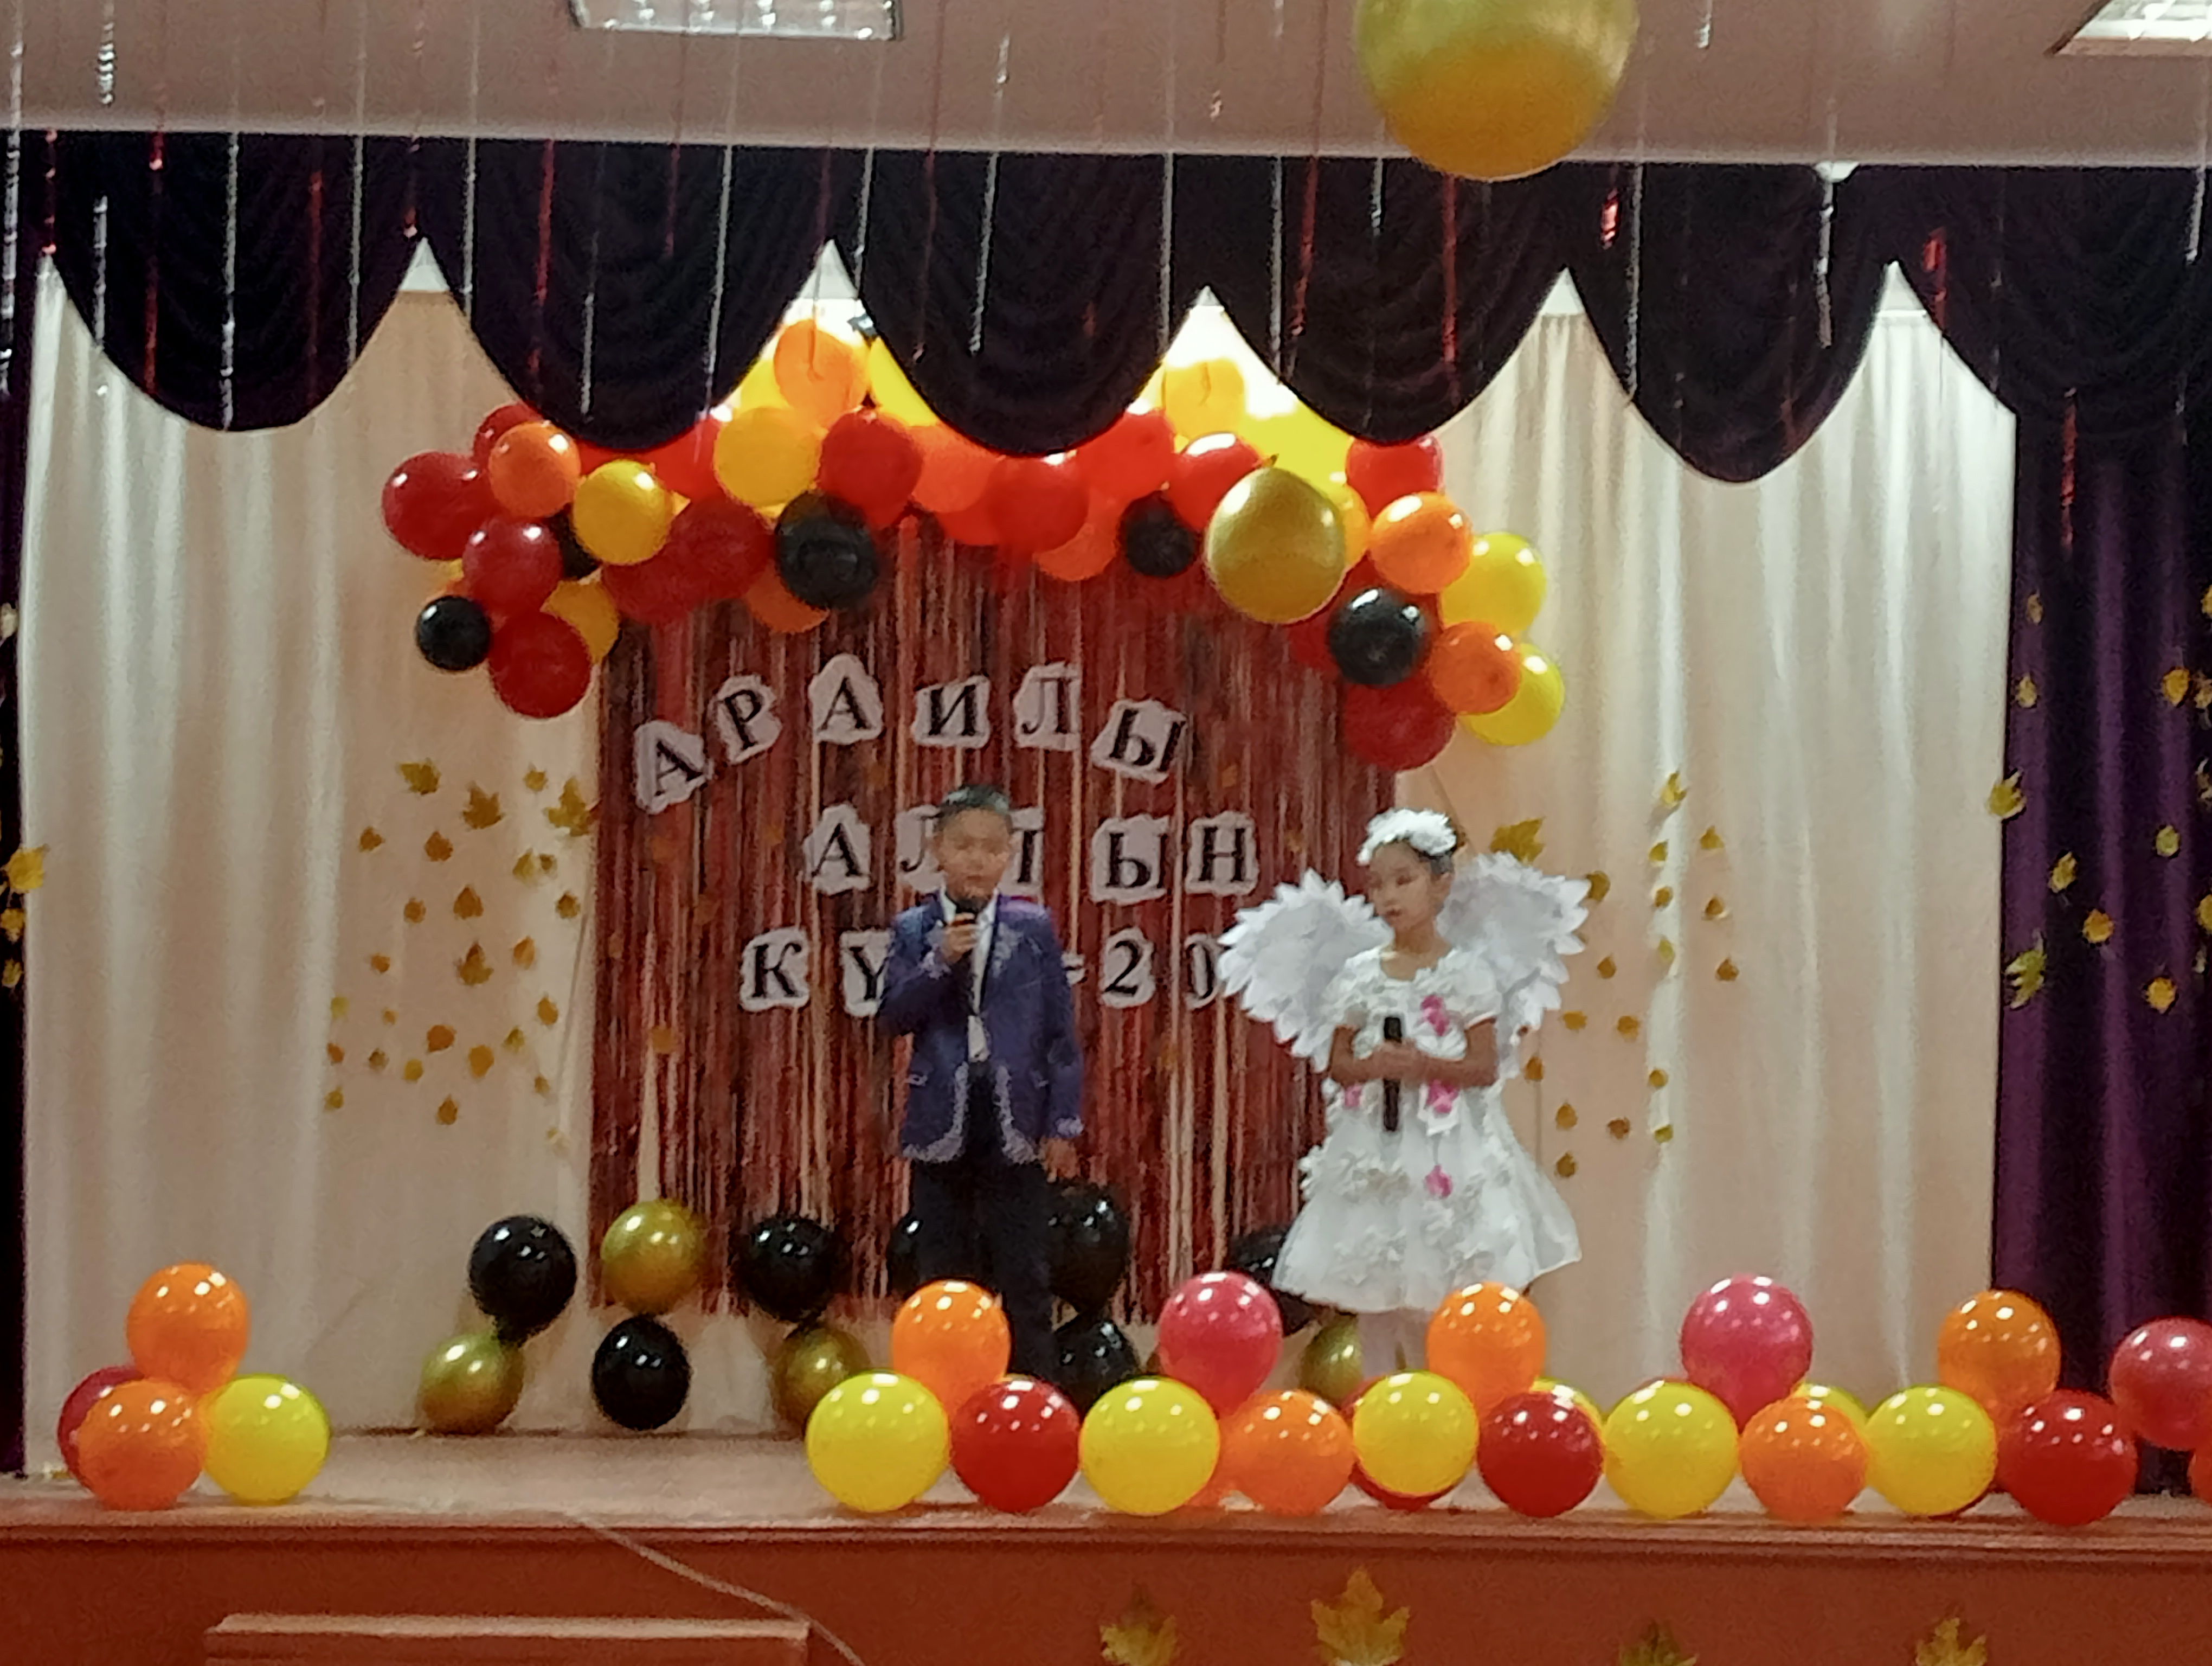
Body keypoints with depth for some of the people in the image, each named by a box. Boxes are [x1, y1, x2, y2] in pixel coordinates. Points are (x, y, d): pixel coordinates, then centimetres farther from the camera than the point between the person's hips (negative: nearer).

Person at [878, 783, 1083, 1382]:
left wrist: (1063, 1124, -2)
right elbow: (893, 1016, -5)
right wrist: (939, 963, -19)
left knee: (1023, 1275, 1)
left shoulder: (1034, 928, 1)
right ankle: (942, 1395, 16)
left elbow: (1060, 1030, 1)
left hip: (1016, 1124, -1)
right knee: (944, 1275, 8)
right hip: (943, 1124, 1)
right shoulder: (913, 932, 3)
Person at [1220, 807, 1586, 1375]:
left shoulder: (1468, 971, -1)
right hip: (1373, 1147, 3)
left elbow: (1485, 1067, -4)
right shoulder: (1357, 972, 6)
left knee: (1448, 1289, -5)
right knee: (1373, 1292, 5)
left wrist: (1426, 1065, -18)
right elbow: (1336, 1062, 7)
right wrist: (1372, 1067, -13)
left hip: (1450, 1150, -3)